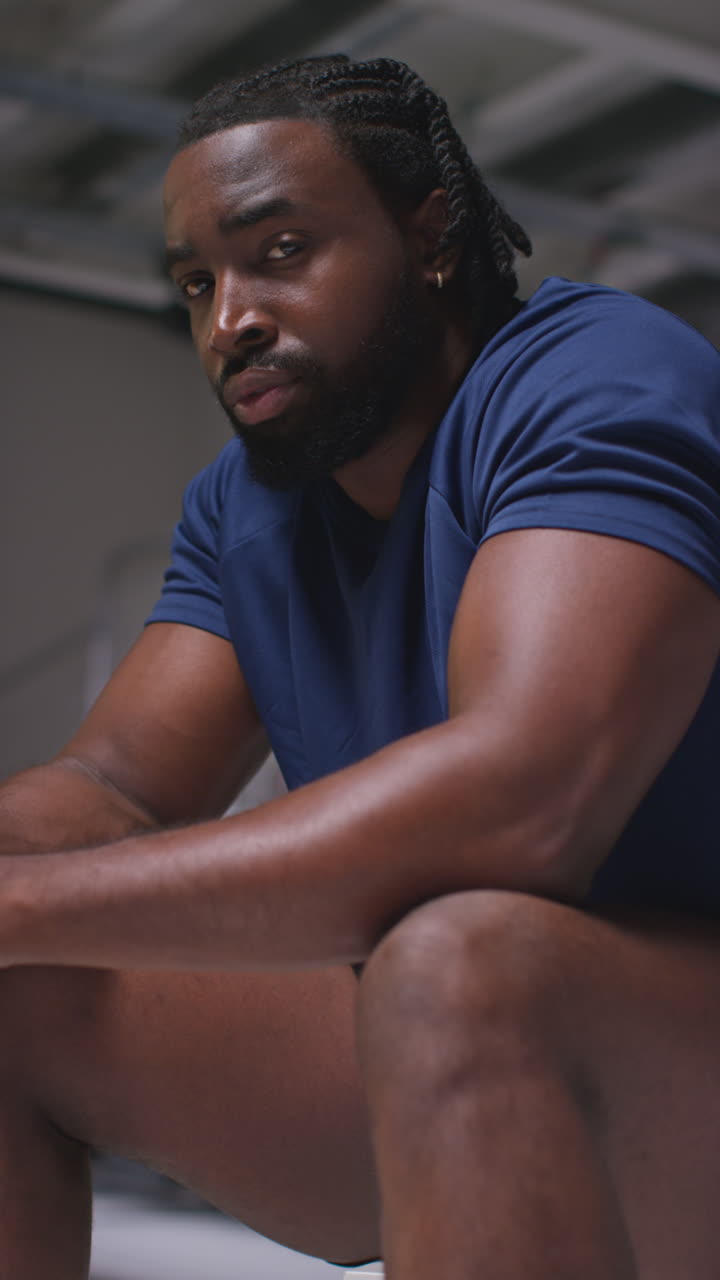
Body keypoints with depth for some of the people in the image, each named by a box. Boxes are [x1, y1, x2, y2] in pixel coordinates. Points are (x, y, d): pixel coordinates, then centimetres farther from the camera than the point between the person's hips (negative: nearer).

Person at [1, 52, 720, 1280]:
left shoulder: (601, 379, -18)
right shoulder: (241, 505, 8)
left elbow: (526, 798, -33)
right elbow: (113, 789, 1)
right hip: (428, 1046, 7)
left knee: (459, 966, -38)